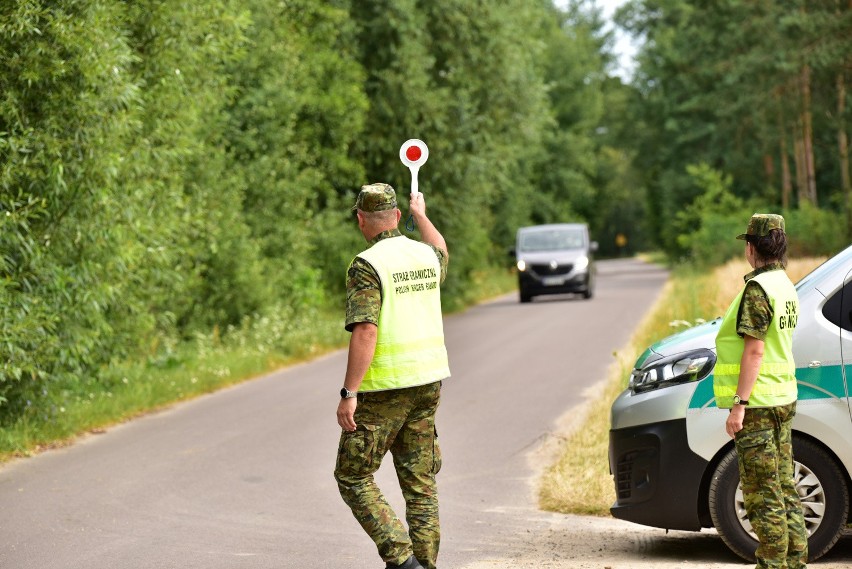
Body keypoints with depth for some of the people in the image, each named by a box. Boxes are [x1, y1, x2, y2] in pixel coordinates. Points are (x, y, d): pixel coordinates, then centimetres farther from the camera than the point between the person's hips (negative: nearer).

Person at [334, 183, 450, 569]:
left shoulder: (366, 266, -13)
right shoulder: (426, 255, 7)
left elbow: (365, 332, -21)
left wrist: (349, 394, -20)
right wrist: (421, 214, 51)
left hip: (384, 388, -7)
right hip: (429, 380, 7)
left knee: (353, 476, 3)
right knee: (420, 480, 11)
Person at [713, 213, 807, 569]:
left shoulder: (757, 289, -16)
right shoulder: (785, 286, 14)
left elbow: (754, 350, -21)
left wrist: (739, 405, -21)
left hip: (757, 405, -9)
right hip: (782, 402, 9)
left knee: (763, 493, -5)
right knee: (784, 489, 12)